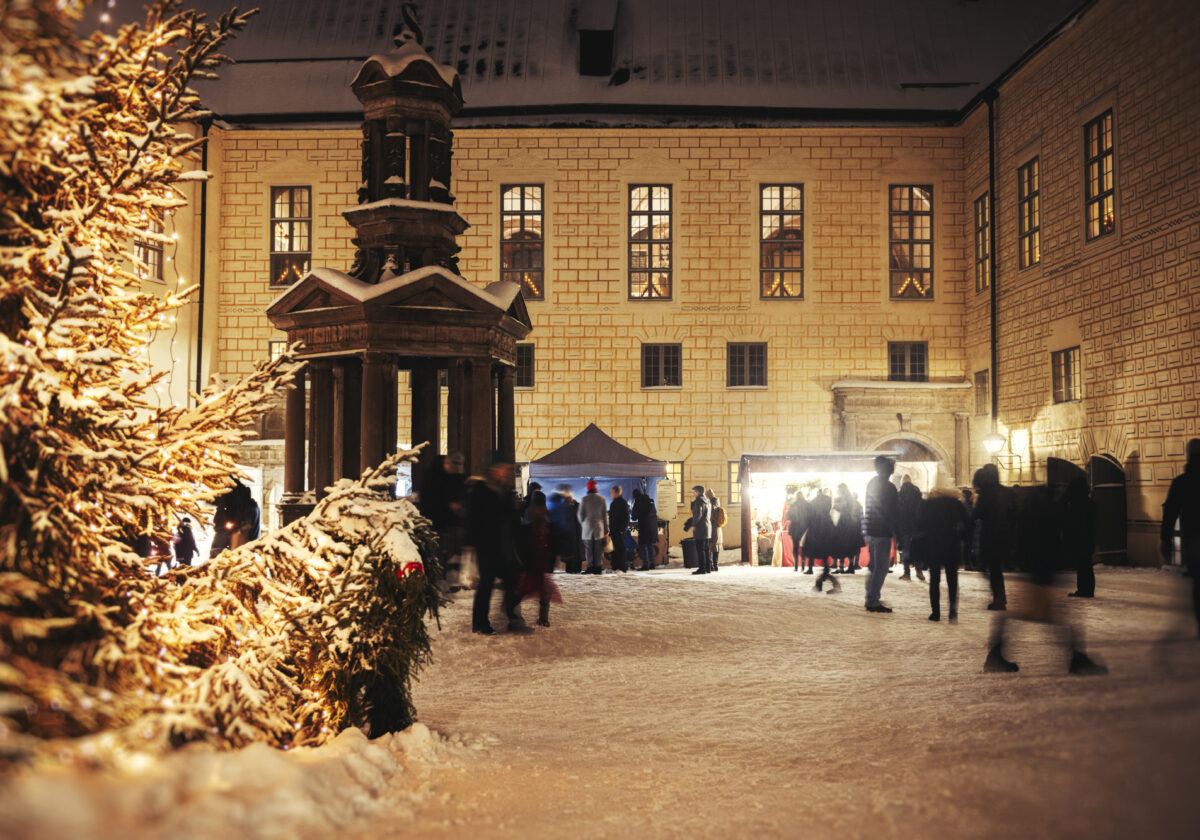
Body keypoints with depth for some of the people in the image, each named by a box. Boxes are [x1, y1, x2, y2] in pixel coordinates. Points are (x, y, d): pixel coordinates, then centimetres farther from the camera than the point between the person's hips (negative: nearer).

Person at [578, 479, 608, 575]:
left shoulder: (584, 499, -5)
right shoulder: (601, 499, 1)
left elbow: (580, 514, -3)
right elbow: (605, 515, 4)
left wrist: (583, 524, 15)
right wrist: (606, 528, 9)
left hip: (587, 528, -1)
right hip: (599, 528, 2)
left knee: (588, 549, 2)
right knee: (598, 549, 5)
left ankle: (590, 567, -3)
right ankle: (598, 567, 3)